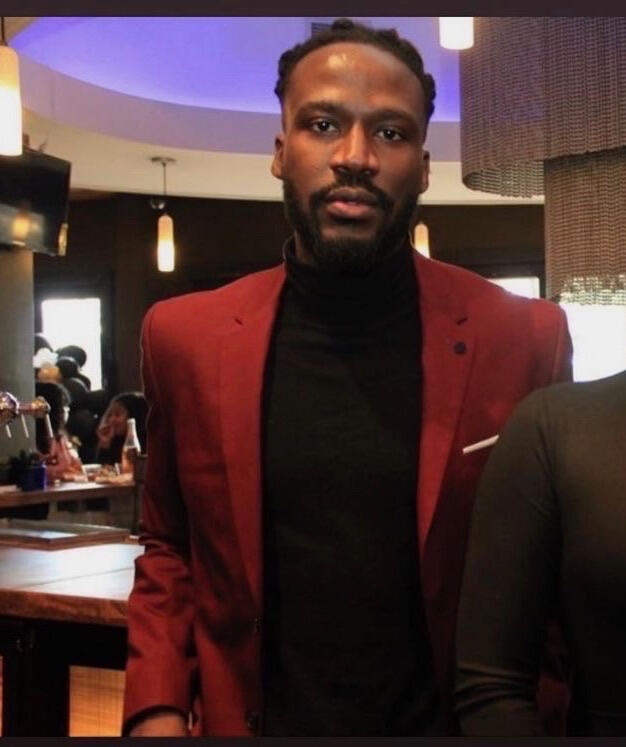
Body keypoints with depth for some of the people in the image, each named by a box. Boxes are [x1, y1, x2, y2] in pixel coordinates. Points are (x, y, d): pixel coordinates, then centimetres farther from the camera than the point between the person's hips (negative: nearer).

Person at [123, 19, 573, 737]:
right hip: (251, 720, 2)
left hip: (451, 724, -1)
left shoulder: (522, 337, -12)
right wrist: (158, 707, -6)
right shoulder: (187, 335, -6)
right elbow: (169, 550, 6)